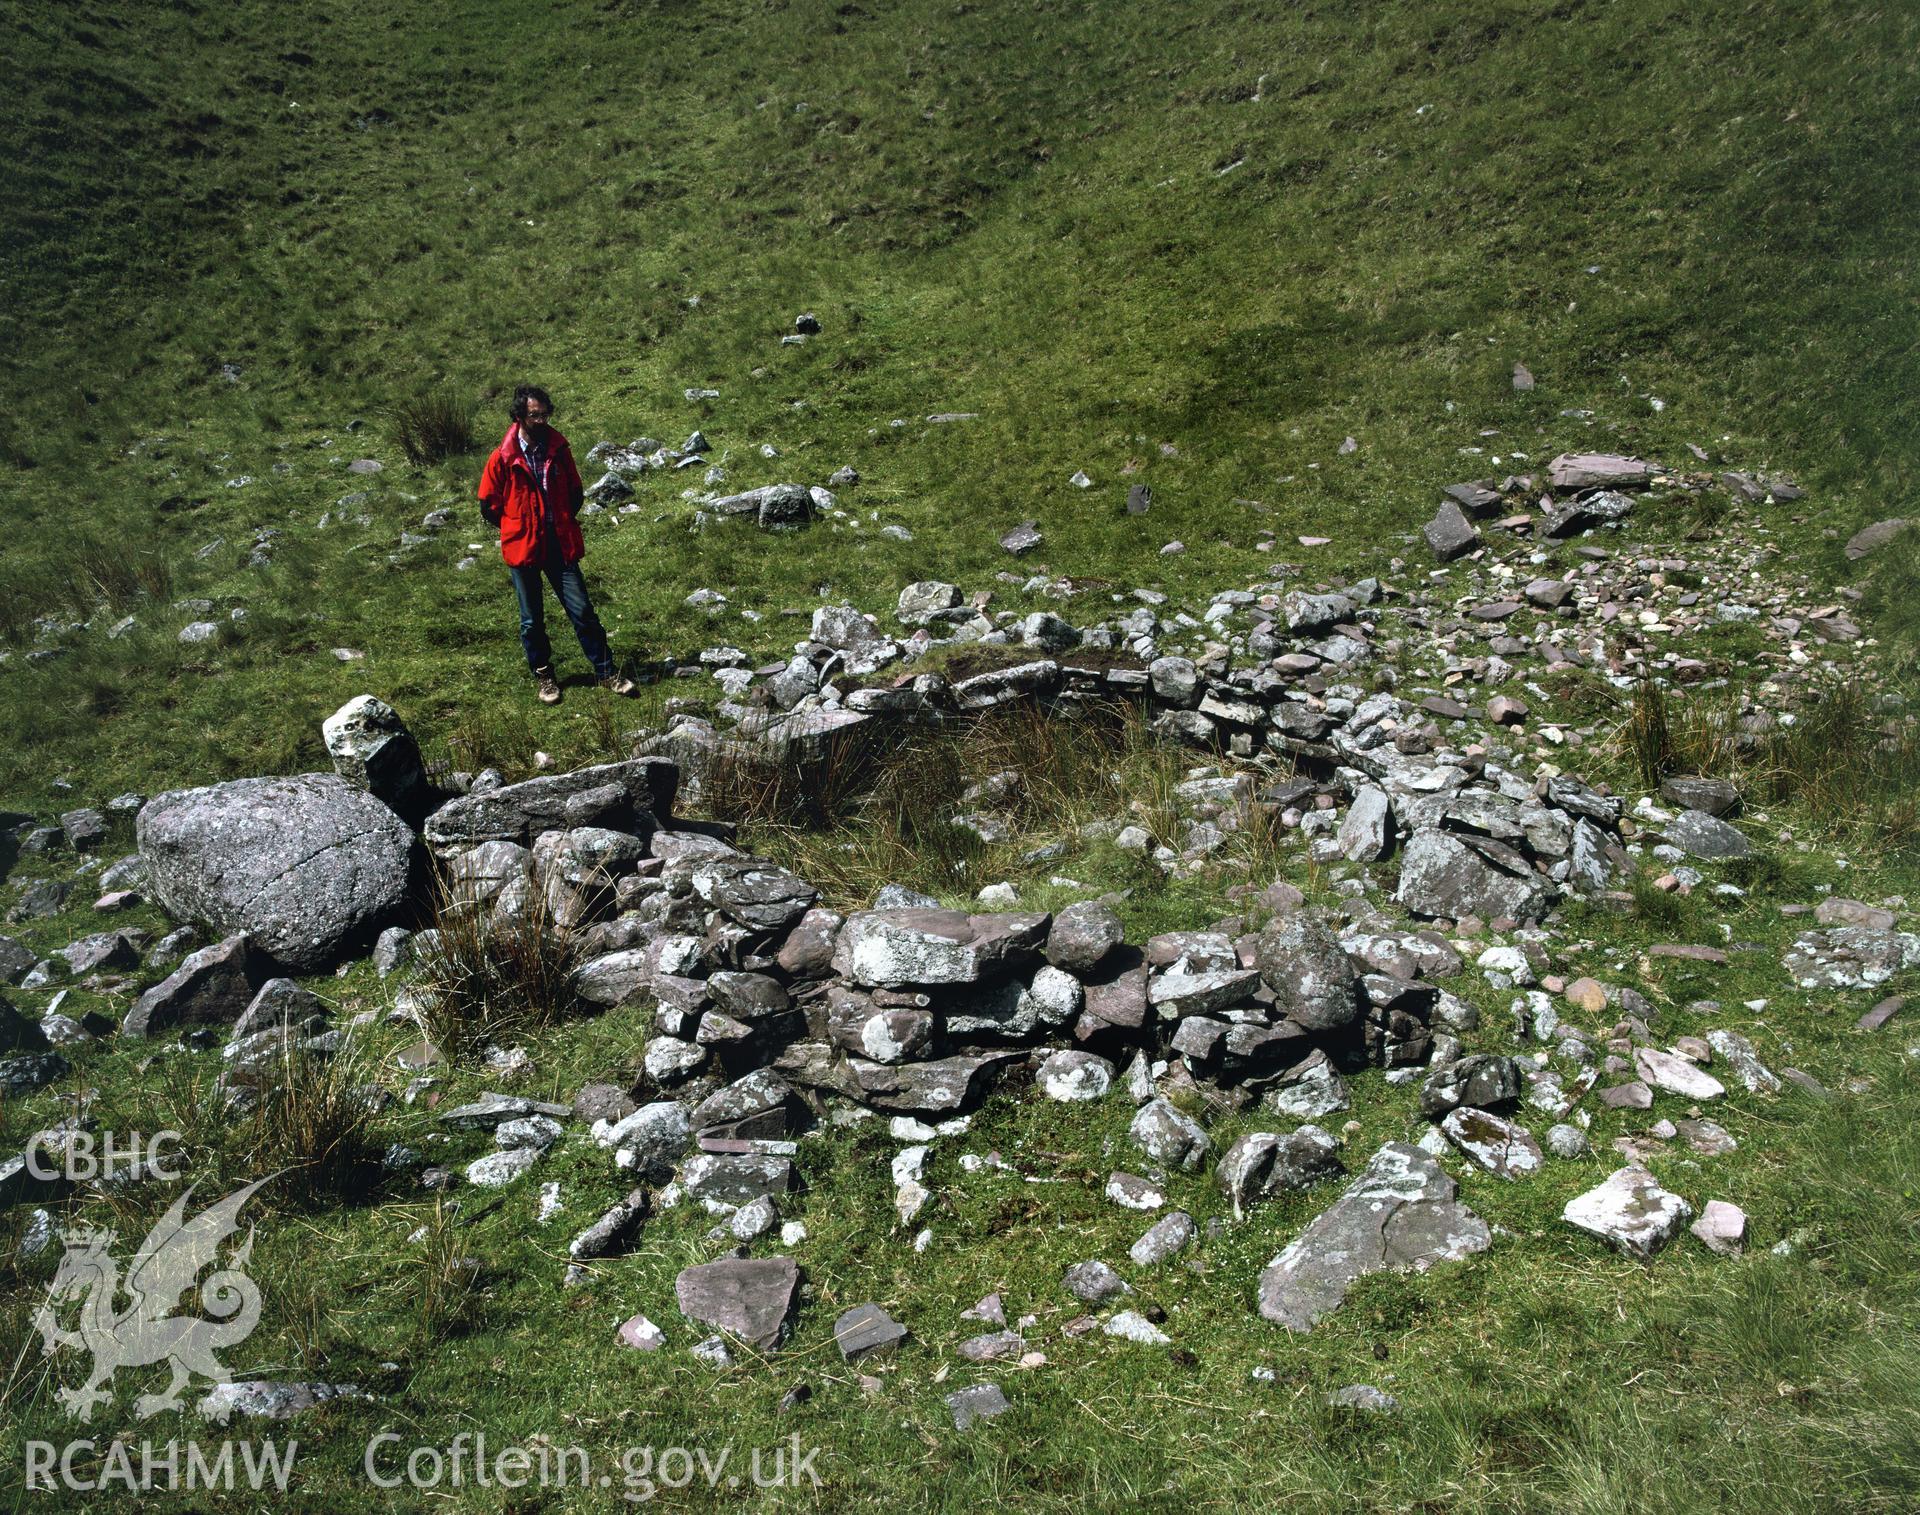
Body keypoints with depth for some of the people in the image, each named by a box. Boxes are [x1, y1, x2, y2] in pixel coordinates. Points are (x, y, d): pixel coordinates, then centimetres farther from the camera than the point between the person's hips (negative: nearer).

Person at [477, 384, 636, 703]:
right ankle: (543, 676, 26)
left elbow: (575, 492, 12)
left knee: (582, 610, 2)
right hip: (522, 547, -2)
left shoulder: (558, 448, -1)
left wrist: (564, 522, 6)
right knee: (532, 619, 10)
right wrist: (518, 528, 4)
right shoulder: (503, 458, -10)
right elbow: (489, 505, 0)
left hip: (560, 545, 2)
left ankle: (606, 672, 12)